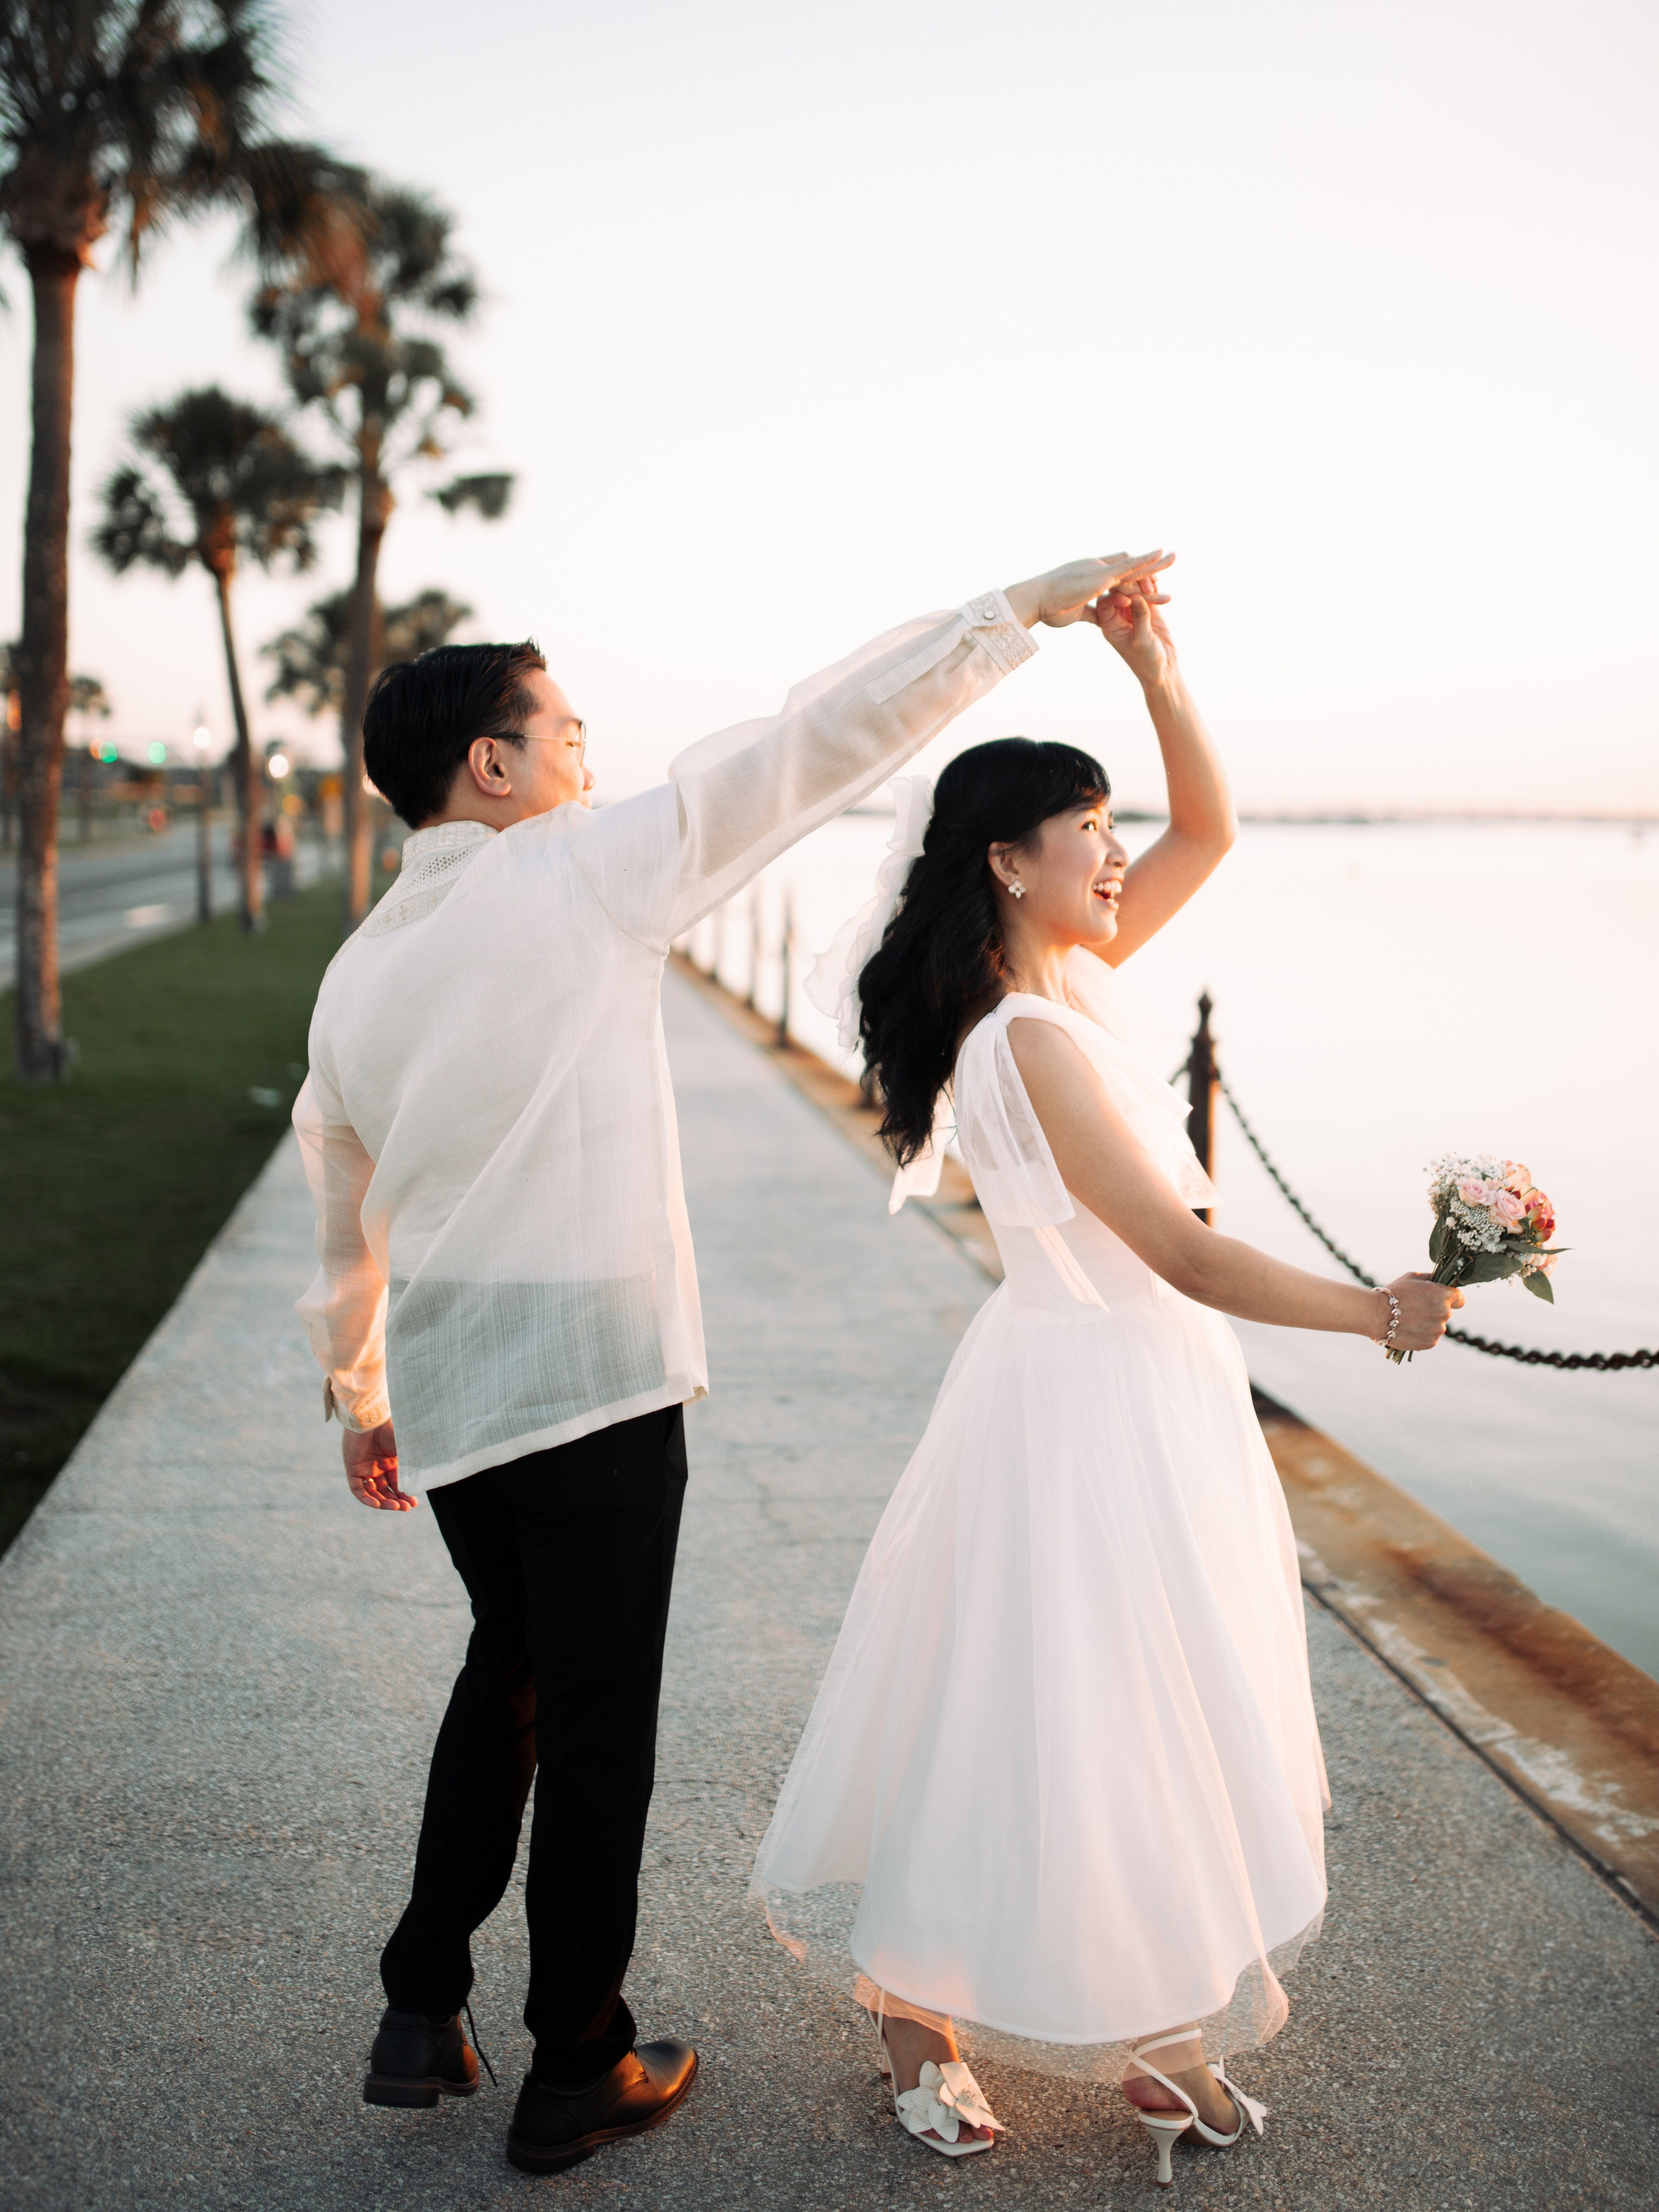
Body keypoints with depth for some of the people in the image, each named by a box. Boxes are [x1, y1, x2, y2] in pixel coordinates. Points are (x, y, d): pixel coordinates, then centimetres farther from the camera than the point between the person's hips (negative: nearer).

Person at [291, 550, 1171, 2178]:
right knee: (596, 1720, 7)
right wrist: (1023, 607, -3)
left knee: (507, 1670, 25)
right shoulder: (582, 872, -9)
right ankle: (575, 2075, 21)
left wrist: (358, 1399, 30)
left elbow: (339, 1209, 17)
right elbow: (807, 744, -8)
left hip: (439, 1389, 7)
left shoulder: (357, 971, 9)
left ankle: (421, 2014, 30)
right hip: (593, 1373, -7)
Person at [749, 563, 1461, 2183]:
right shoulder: (1032, 1039, -23)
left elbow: (1209, 830, 11)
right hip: (1083, 1399, -9)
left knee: (1159, 1724, 16)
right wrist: (1376, 1314, -15)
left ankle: (1145, 2021, 31)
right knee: (1042, 1721, 3)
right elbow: (1183, 1253, -24)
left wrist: (1157, 671, -3)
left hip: (1153, 1391, 9)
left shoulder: (1077, 974, 3)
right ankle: (917, 2013, 22)